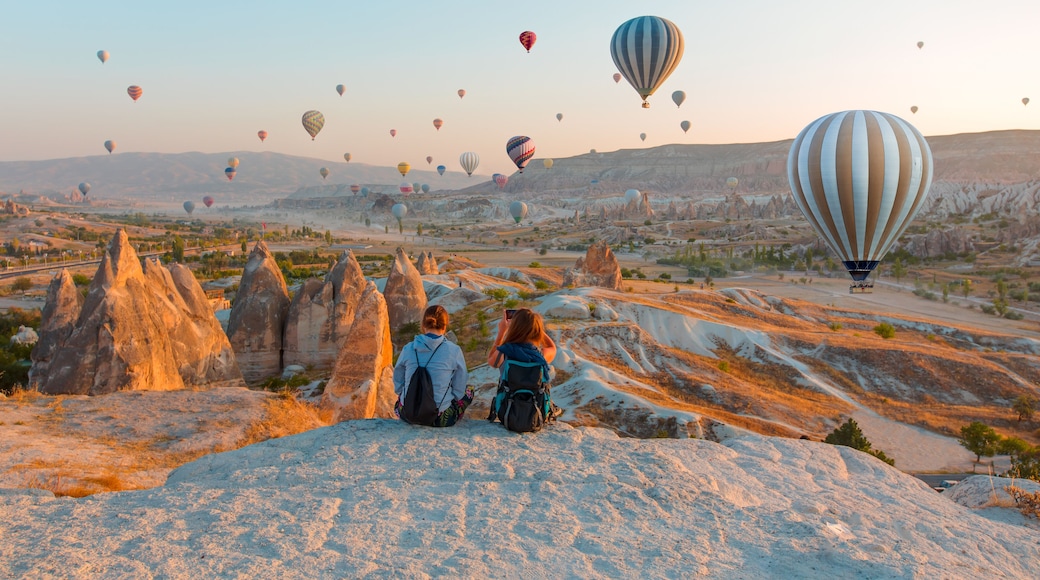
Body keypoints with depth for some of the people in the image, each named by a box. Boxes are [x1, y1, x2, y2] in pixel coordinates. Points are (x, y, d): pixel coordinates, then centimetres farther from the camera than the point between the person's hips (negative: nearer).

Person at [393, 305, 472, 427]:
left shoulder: (408, 348, -5)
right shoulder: (454, 351, -12)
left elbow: (398, 385, 6)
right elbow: (459, 391, -3)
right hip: (439, 419, -3)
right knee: (469, 391, 25)